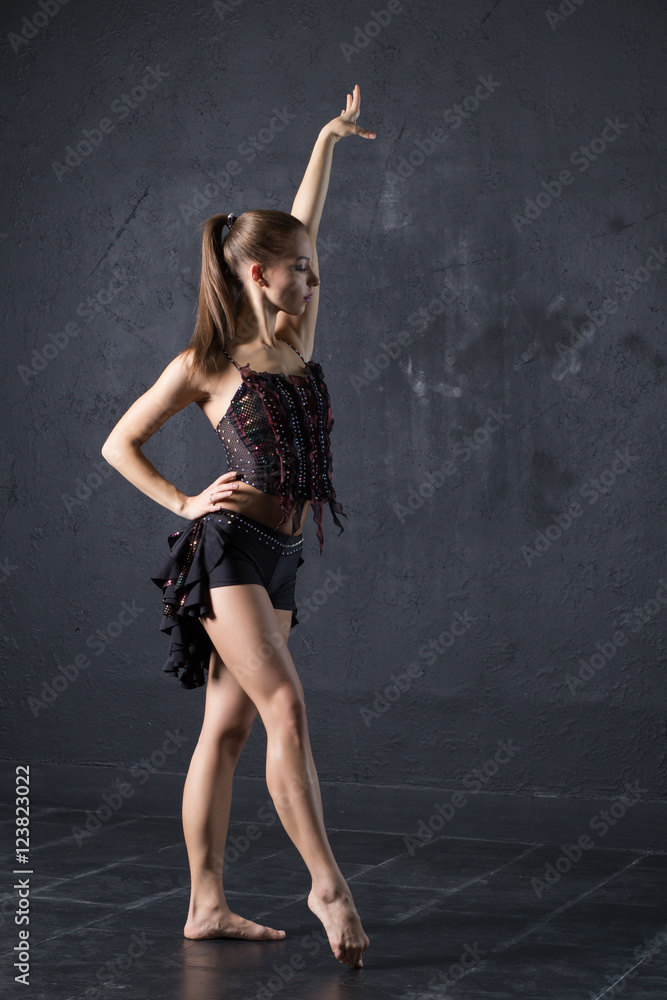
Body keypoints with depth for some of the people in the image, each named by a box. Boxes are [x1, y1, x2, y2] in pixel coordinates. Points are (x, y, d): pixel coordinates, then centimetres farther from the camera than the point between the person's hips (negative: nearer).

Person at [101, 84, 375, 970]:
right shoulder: (203, 364, -3)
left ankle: (207, 906, 10)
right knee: (286, 709, -15)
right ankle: (327, 883, -7)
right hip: (230, 545, -6)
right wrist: (185, 504, -2)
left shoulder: (297, 340, 12)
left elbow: (301, 228, 23)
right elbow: (119, 444, 5)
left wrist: (328, 141, 27)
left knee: (228, 727, 6)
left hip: (281, 557, 6)